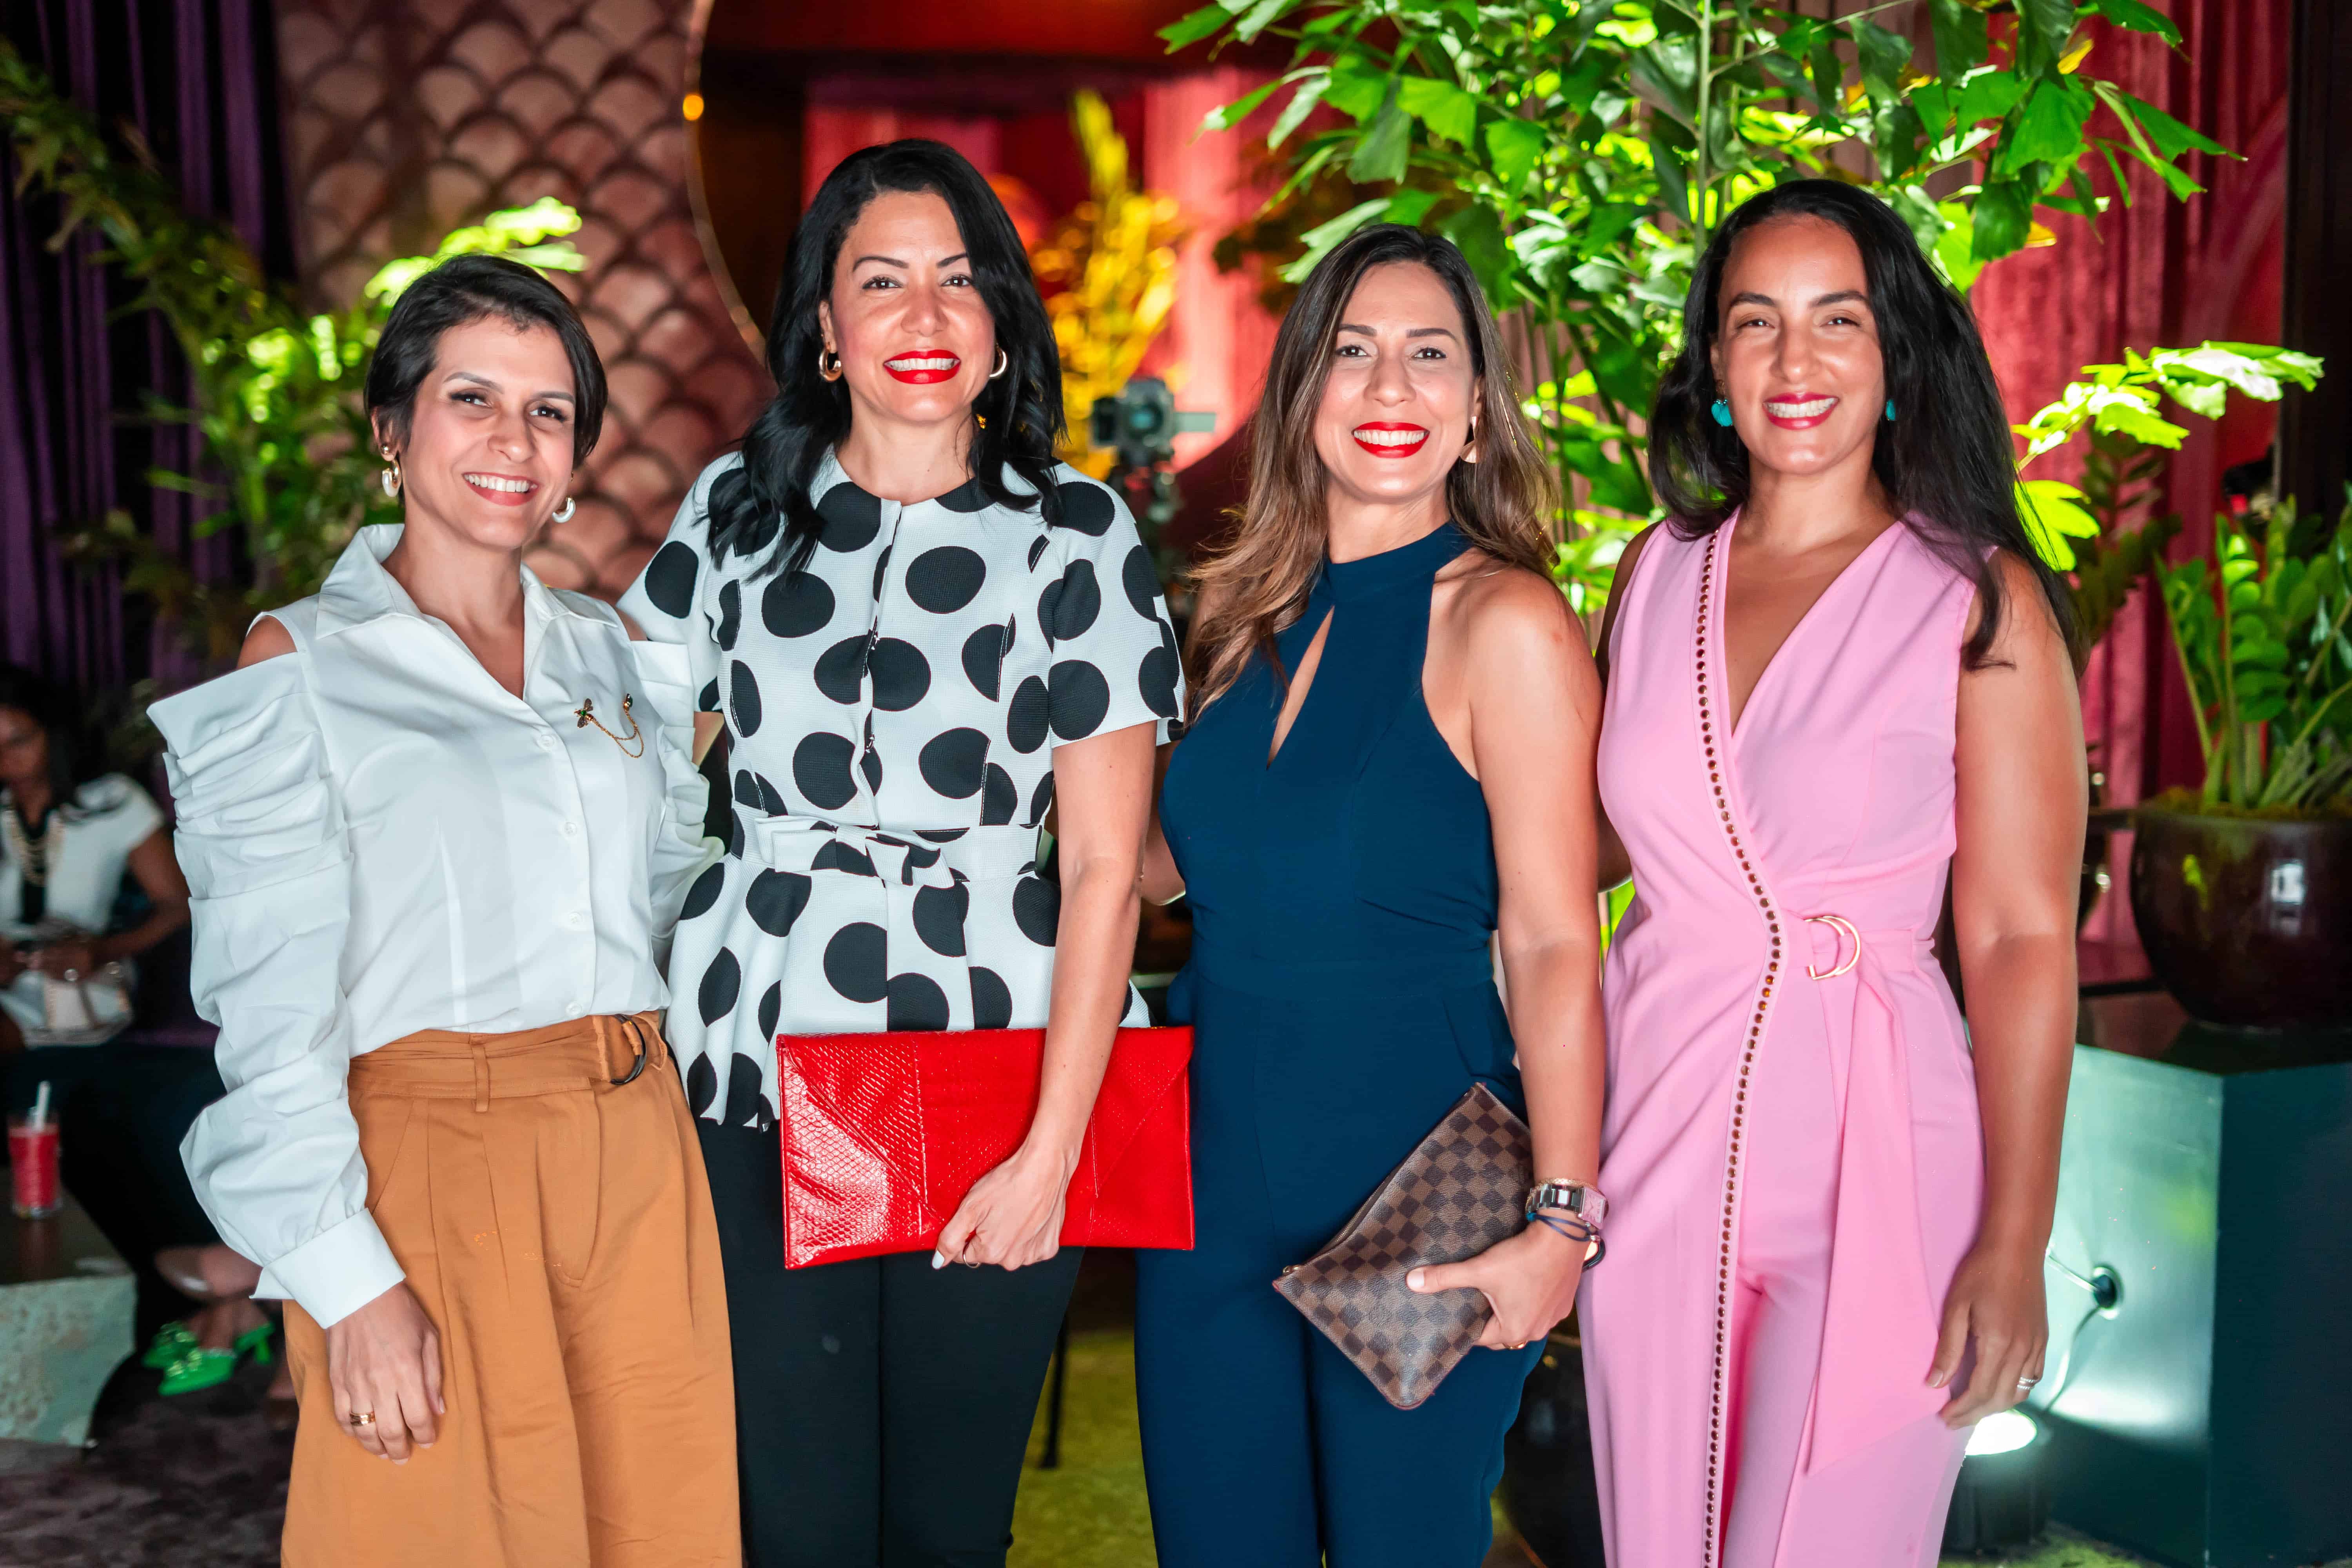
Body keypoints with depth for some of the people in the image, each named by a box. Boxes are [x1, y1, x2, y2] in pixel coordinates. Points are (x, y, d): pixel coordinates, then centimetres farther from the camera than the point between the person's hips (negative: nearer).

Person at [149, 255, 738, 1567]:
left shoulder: (609, 652, 12)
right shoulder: (301, 667, -3)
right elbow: (273, 1006, -8)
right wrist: (352, 1282, -14)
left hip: (637, 1158, 5)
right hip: (430, 1163, -4)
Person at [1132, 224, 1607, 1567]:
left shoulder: (1503, 621, -11)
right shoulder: (1258, 612, 7)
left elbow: (1553, 943, -14)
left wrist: (1563, 1223, -19)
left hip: (1414, 1179, -6)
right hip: (1218, 1160, 6)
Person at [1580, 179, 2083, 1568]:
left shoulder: (1979, 601, -6)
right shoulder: (1657, 577, 6)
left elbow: (2023, 940, -8)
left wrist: (2015, 1247, -12)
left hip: (1872, 1157, -4)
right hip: (1656, 1140, 4)